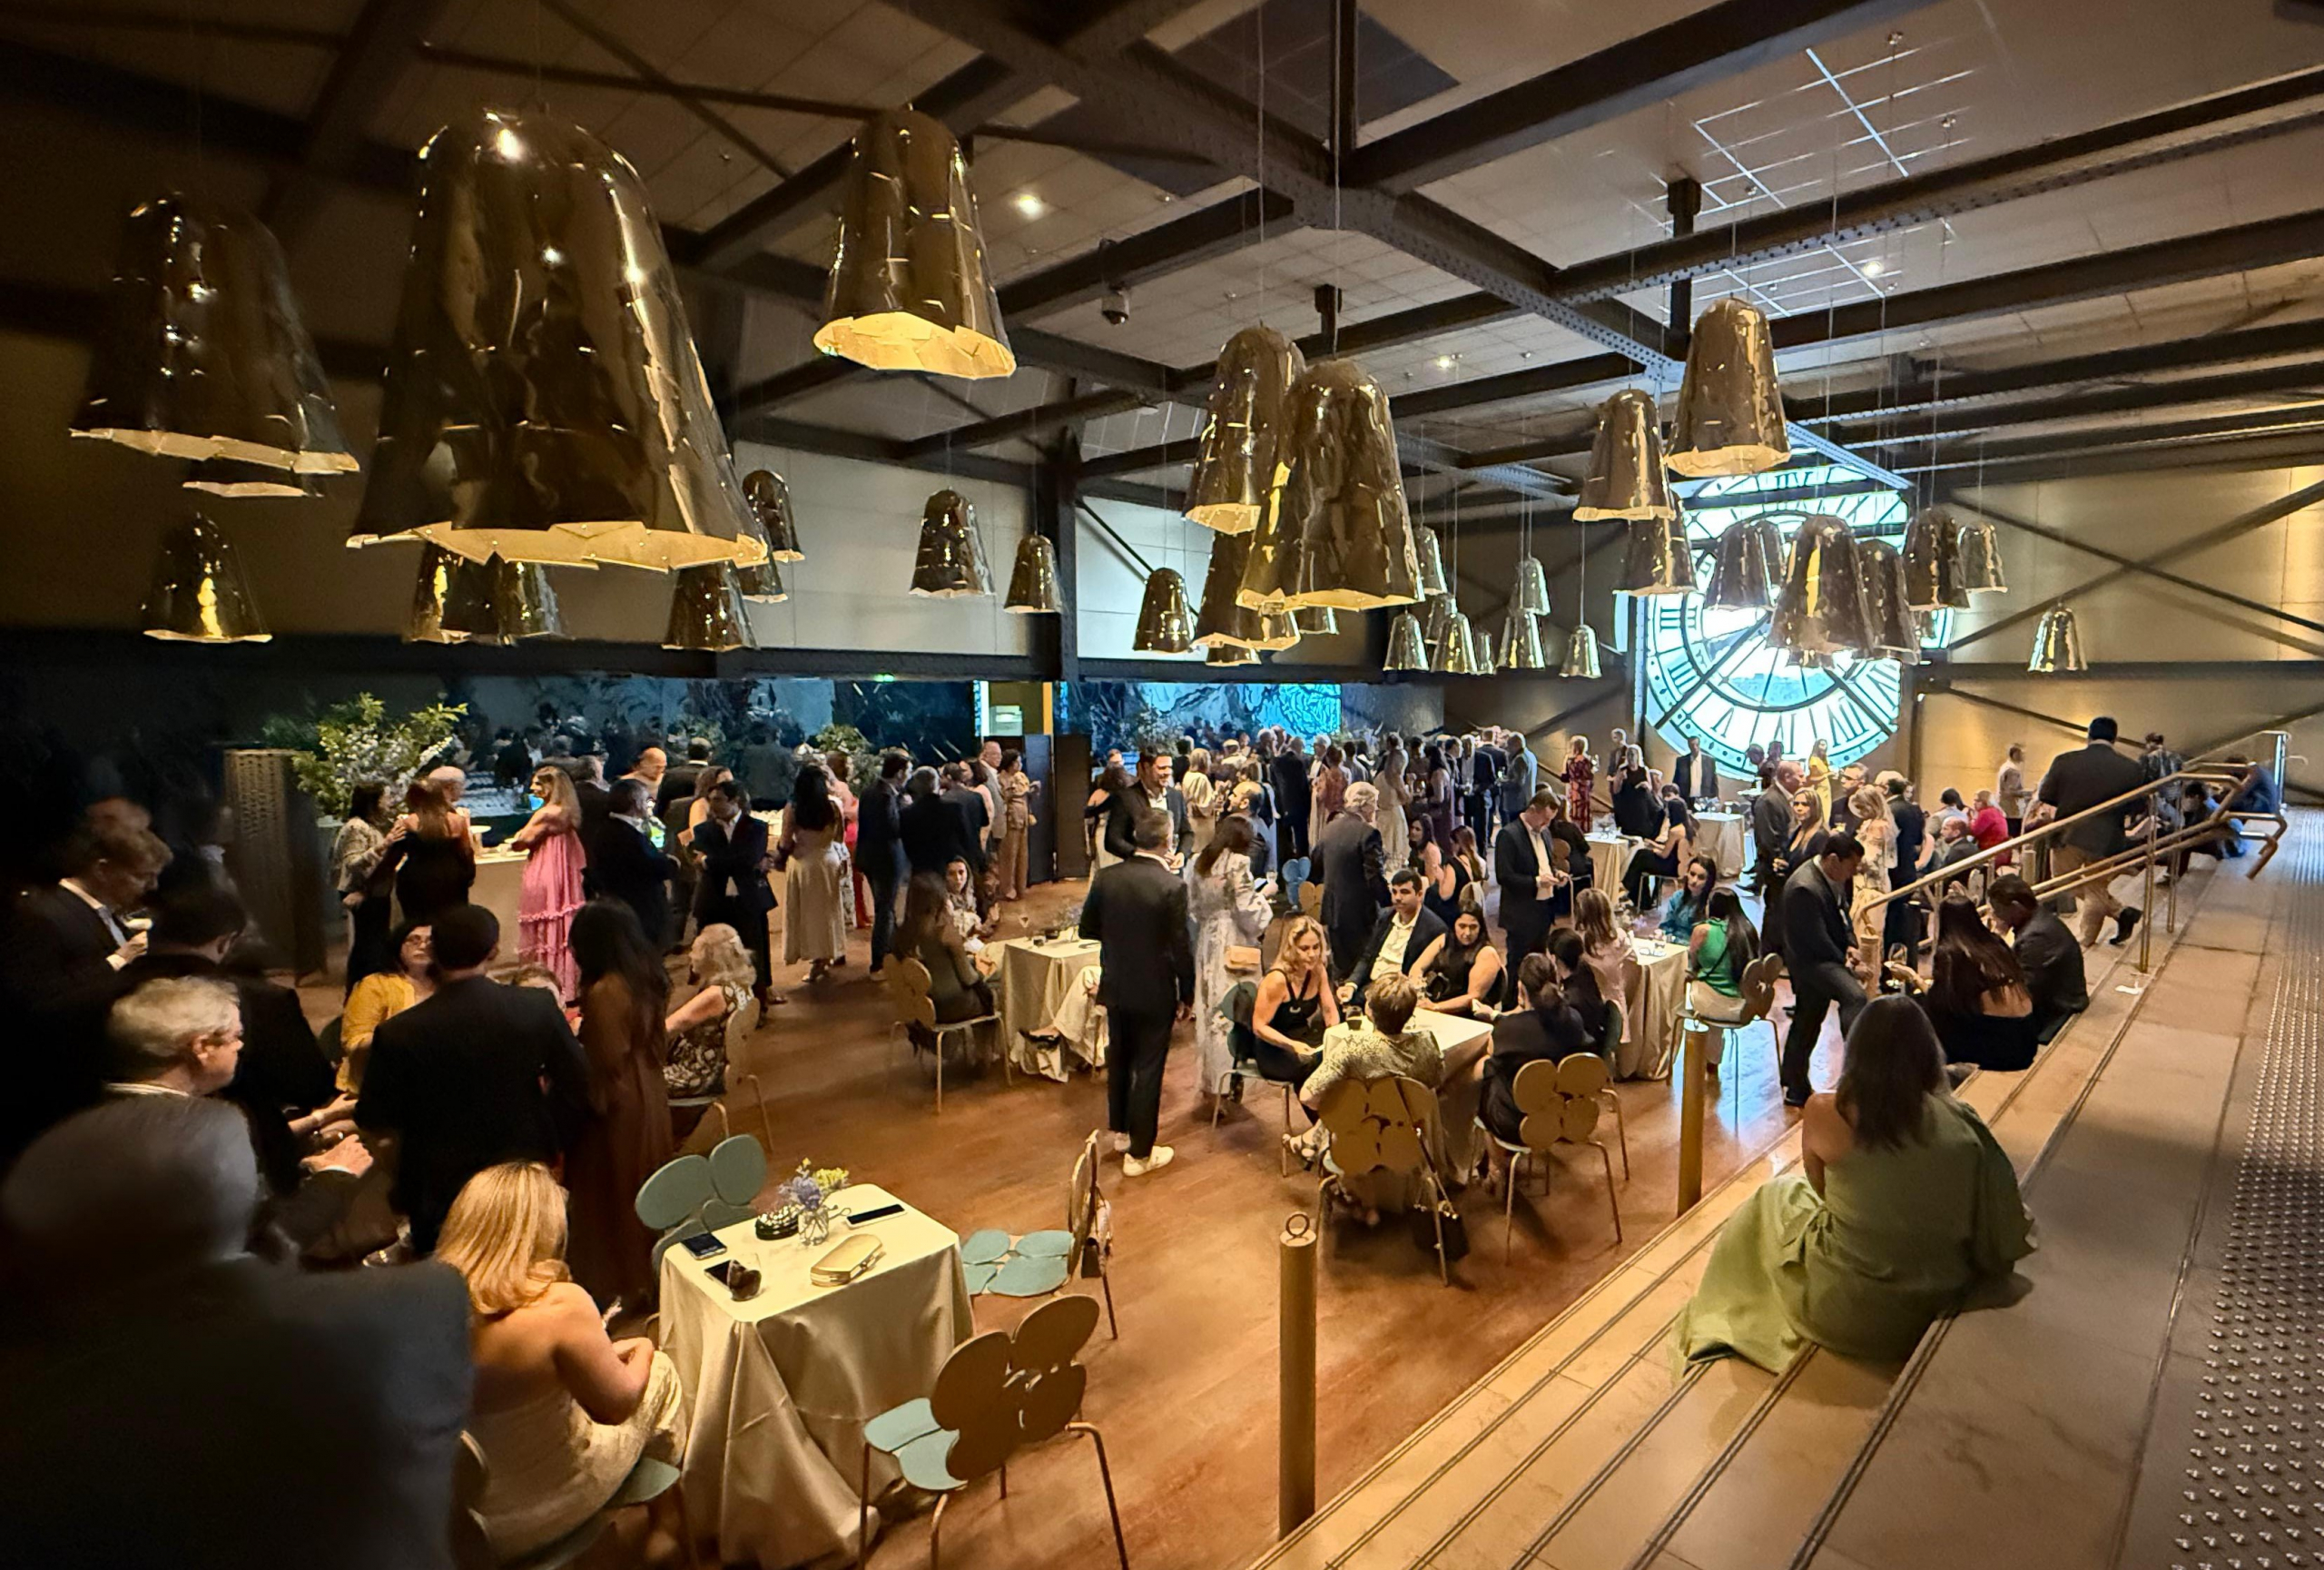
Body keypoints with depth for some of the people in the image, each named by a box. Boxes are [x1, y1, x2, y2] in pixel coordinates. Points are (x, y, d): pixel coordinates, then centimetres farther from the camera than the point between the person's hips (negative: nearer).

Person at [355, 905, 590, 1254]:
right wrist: (551, 1141, 7)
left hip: (439, 1196, -1)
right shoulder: (538, 1008, -17)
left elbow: (371, 1120, -7)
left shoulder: (398, 1034, -20)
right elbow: (578, 1087, -9)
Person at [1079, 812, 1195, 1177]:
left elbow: (1087, 929, 4)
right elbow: (1181, 948, -15)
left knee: (1118, 1059, 23)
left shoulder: (1105, 878, -6)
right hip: (1155, 992, -5)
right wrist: (1187, 995, -3)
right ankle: (1139, 1154, 17)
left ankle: (1120, 1131, 41)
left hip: (1115, 986, 5)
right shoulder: (1172, 886, -19)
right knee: (1148, 1069, 7)